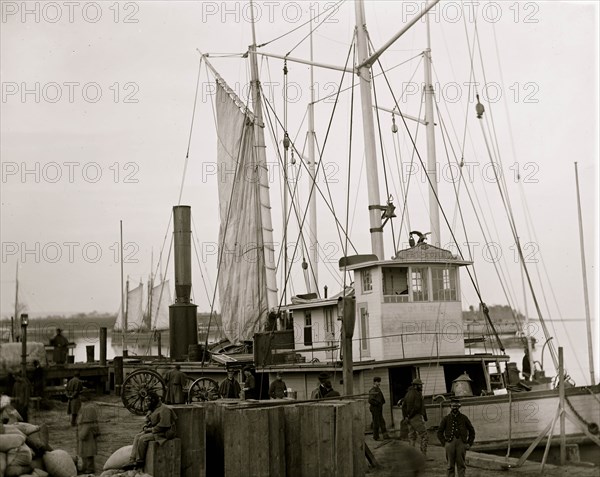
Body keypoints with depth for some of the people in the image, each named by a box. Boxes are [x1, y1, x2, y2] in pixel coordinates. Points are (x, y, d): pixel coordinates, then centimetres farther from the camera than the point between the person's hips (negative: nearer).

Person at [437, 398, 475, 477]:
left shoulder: (464, 418, 10)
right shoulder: (446, 418, 9)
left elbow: (472, 431, 15)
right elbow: (439, 432, 12)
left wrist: (469, 443, 7)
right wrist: (444, 443, 2)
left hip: (461, 443, 0)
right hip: (450, 443, 0)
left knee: (461, 464, 0)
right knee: (450, 465, 2)